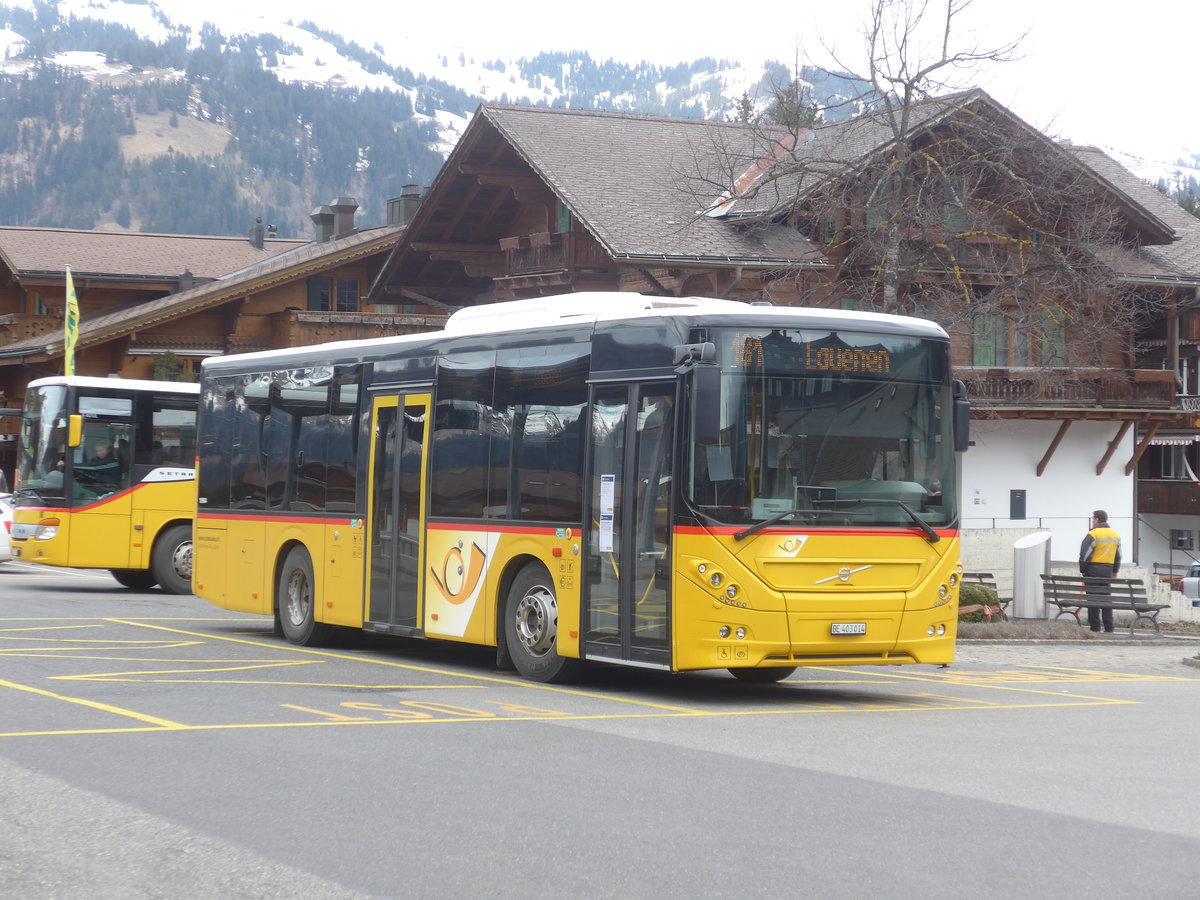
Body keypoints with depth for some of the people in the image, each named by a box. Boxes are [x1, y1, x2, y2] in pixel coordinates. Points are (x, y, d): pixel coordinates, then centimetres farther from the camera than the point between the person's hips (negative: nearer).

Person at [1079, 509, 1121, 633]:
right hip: (1107, 570, 6)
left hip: (1093, 570, -6)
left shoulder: (1093, 534, -11)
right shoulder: (1115, 535, 12)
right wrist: (1114, 572, 24)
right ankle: (1109, 628, 9)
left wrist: (1082, 570, -5)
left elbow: (1084, 554, -14)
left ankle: (1095, 627, -4)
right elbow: (1118, 556, 18)